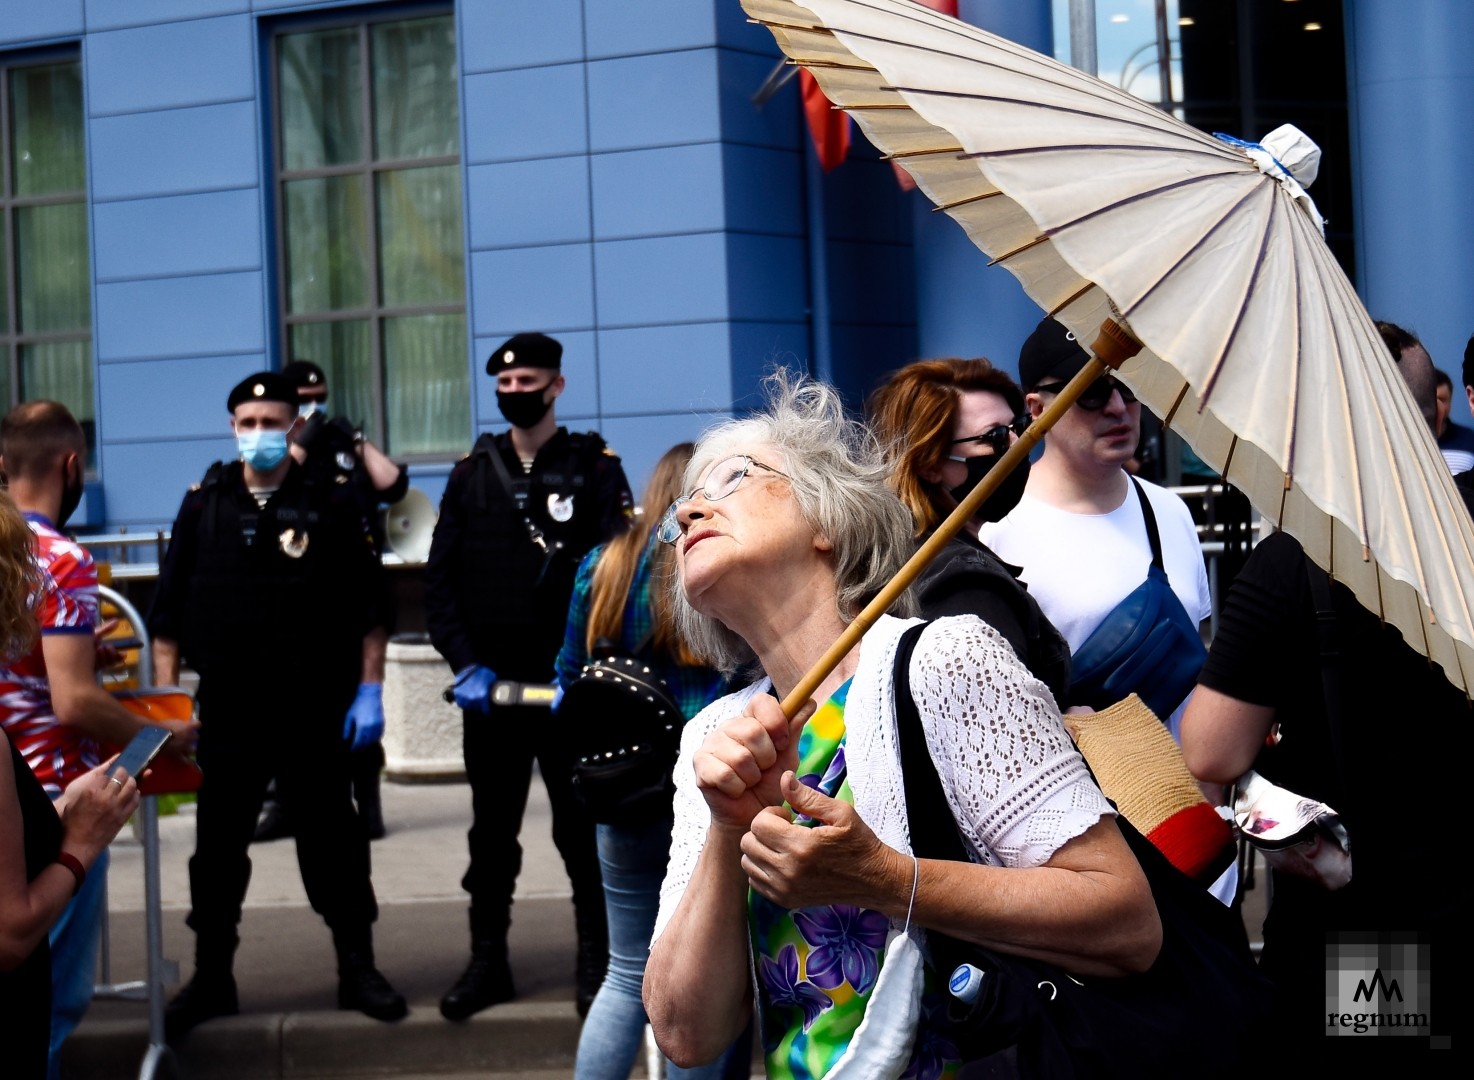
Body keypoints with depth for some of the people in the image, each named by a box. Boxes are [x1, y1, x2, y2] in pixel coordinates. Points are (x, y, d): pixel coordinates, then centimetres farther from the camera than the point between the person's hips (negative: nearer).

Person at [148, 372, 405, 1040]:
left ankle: (357, 970, 17)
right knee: (218, 848, 7)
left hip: (314, 710, -2)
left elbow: (366, 607, 2)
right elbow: (168, 609, 7)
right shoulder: (204, 505, 5)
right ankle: (212, 979, 18)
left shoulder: (331, 505, 0)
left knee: (332, 841, 6)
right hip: (227, 711, 2)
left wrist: (368, 689, -3)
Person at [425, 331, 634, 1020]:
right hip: (491, 687, 3)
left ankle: (598, 964, 12)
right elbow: (440, 579, 7)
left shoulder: (596, 468, 2)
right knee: (492, 832, 9)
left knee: (584, 829, 3)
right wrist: (465, 665, -5)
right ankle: (488, 962, 17)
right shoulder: (471, 475, 10)